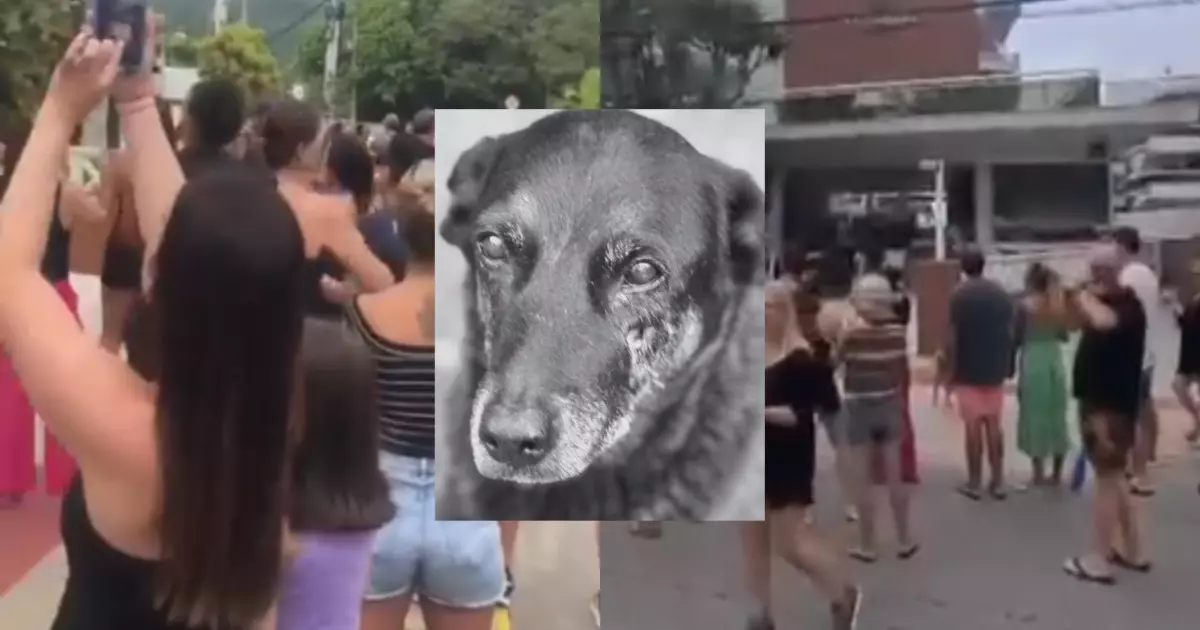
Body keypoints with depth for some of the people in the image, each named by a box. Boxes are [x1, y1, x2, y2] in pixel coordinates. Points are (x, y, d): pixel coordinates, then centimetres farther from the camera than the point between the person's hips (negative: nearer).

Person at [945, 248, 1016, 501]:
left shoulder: (959, 296, -10)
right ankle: (998, 482, 14)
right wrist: (1006, 367, 15)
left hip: (968, 372, -4)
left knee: (973, 427, 2)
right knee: (995, 425, 11)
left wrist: (950, 372, -4)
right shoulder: (1002, 294, 3)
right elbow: (1010, 332, 6)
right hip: (996, 370, 4)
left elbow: (953, 338, -12)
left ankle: (975, 483, 8)